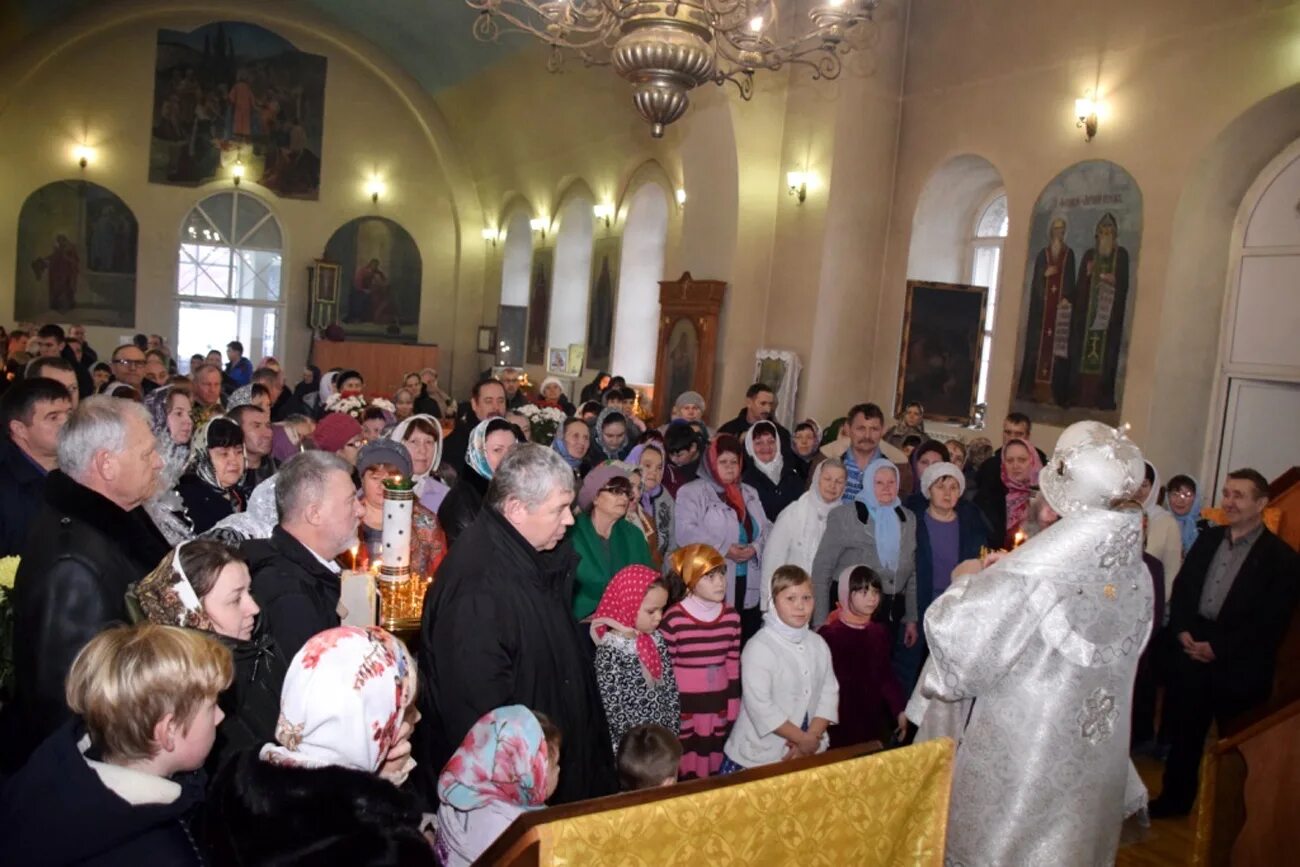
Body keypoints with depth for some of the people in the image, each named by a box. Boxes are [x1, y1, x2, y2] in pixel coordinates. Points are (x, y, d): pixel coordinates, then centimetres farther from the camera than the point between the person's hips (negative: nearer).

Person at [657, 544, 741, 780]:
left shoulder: (731, 617, 1)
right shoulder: (673, 619, -14)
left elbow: (733, 667, 8)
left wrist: (732, 712, 10)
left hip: (718, 709, 4)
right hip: (684, 709, -4)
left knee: (712, 772, 14)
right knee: (685, 773, 7)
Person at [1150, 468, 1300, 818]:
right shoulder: (1208, 539, 9)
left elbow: (1271, 622, -13)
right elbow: (1181, 588, 10)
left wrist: (1218, 648, -15)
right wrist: (1182, 631, -6)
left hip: (1239, 667, -4)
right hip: (1190, 653, 5)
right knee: (1183, 733, 14)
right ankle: (1175, 797, 30)